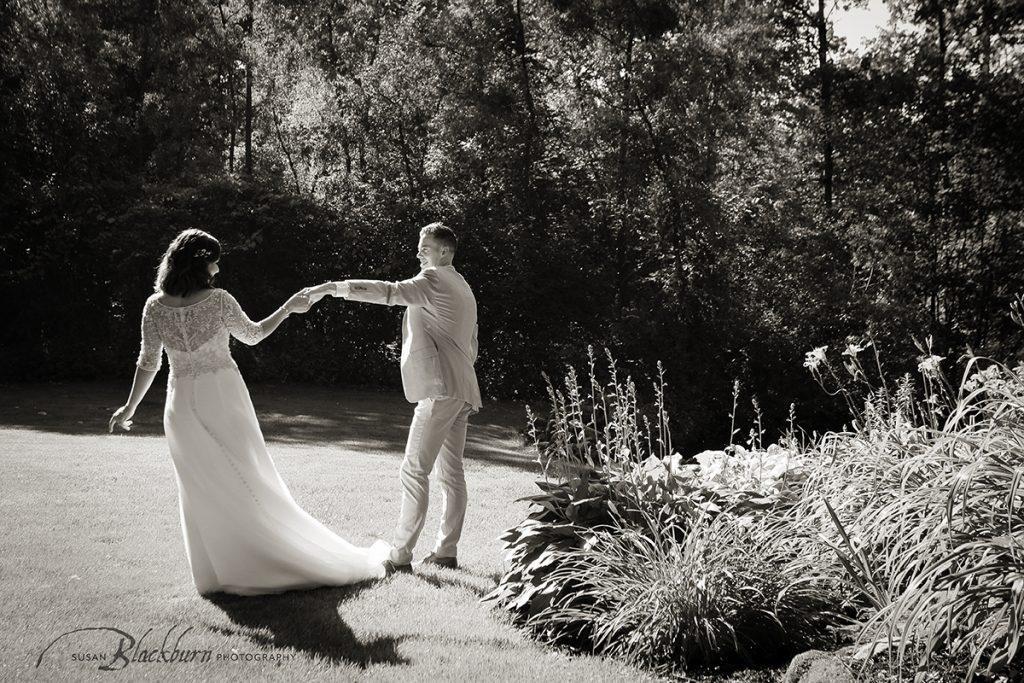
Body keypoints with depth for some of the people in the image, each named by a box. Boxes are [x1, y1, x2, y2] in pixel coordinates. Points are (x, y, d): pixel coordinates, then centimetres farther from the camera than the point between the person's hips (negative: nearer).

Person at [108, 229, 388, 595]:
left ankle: (218, 571, 15)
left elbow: (148, 362, 1)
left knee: (202, 489, 11)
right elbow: (253, 334, 5)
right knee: (250, 482, 7)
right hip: (223, 396, -2)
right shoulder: (218, 300, -10)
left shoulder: (155, 306, -3)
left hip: (182, 404, 2)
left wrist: (131, 406, 13)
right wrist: (288, 308, 16)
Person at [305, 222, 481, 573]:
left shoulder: (434, 280, -9)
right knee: (451, 471, 10)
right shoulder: (462, 287, 22)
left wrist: (331, 288, -27)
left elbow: (388, 292, -24)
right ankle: (447, 551, 14)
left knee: (414, 470, -9)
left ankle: (400, 556, -8)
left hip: (441, 389, -10)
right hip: (463, 390, 10)